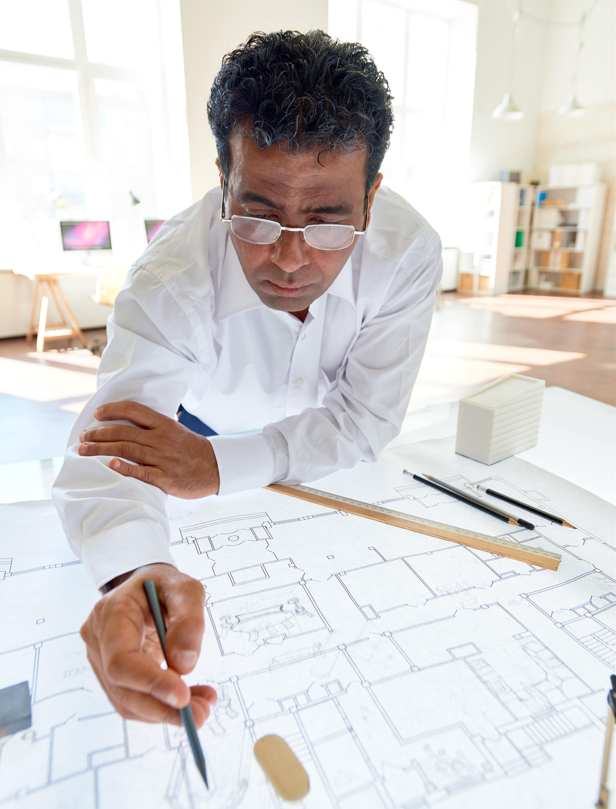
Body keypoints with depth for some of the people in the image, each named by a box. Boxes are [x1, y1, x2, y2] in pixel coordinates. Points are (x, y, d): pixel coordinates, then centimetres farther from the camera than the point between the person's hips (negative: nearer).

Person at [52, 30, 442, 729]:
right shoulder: (171, 278, -37)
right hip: (210, 428, 0)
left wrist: (222, 466, -39)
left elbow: (365, 418, -28)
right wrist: (133, 572, -62)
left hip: (329, 448, 1)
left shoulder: (408, 253, -33)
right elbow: (111, 446, -39)